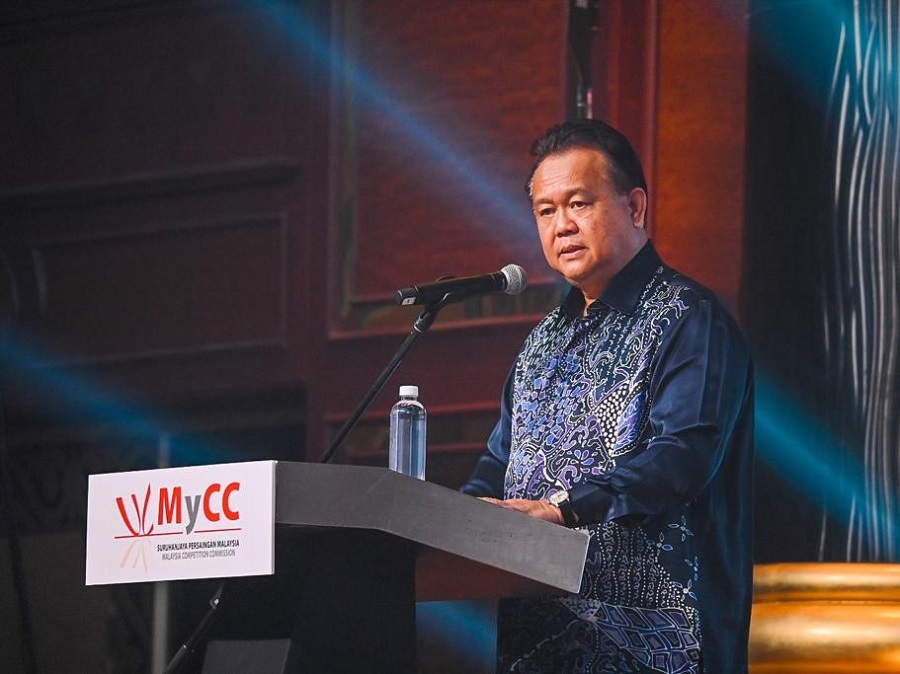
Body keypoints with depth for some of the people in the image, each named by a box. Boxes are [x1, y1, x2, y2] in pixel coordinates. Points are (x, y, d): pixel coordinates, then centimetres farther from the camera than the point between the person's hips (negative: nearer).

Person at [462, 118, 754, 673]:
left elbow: (683, 453, -20)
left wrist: (565, 506, -33)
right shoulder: (547, 340, 23)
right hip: (534, 626, 8)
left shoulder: (687, 320, -6)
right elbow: (502, 462, 26)